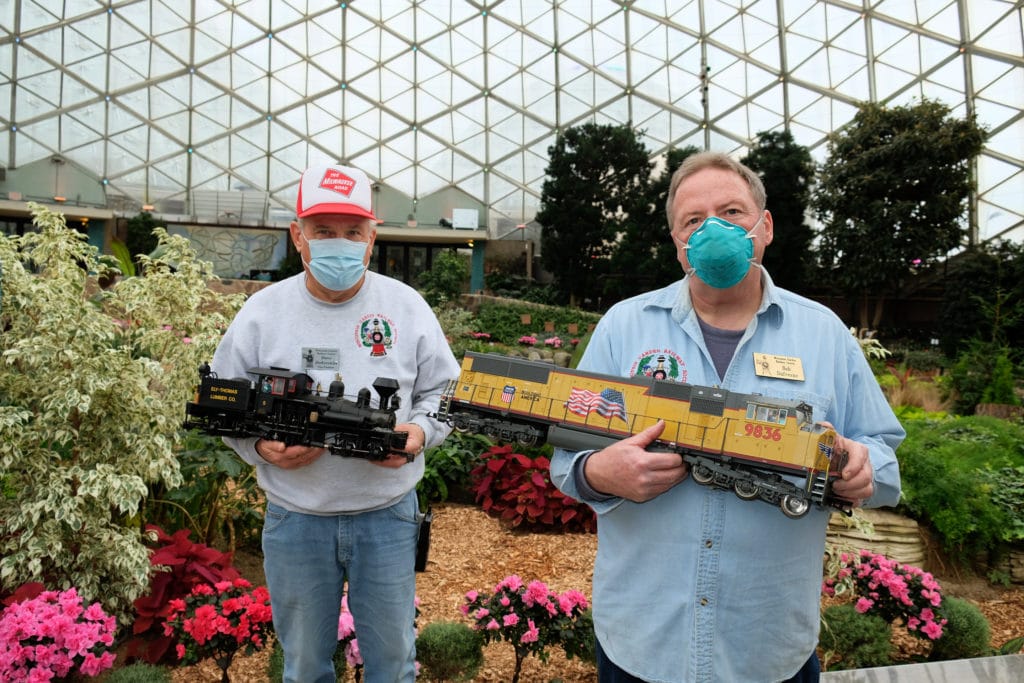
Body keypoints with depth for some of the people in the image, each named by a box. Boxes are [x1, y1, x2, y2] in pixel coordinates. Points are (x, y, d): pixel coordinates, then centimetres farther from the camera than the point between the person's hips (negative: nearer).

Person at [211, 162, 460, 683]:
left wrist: (421, 431, -16)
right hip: (295, 521, 1)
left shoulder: (407, 306, -3)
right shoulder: (262, 311, -4)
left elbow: (444, 390, 4)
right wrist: (260, 444, -14)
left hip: (388, 515, 0)